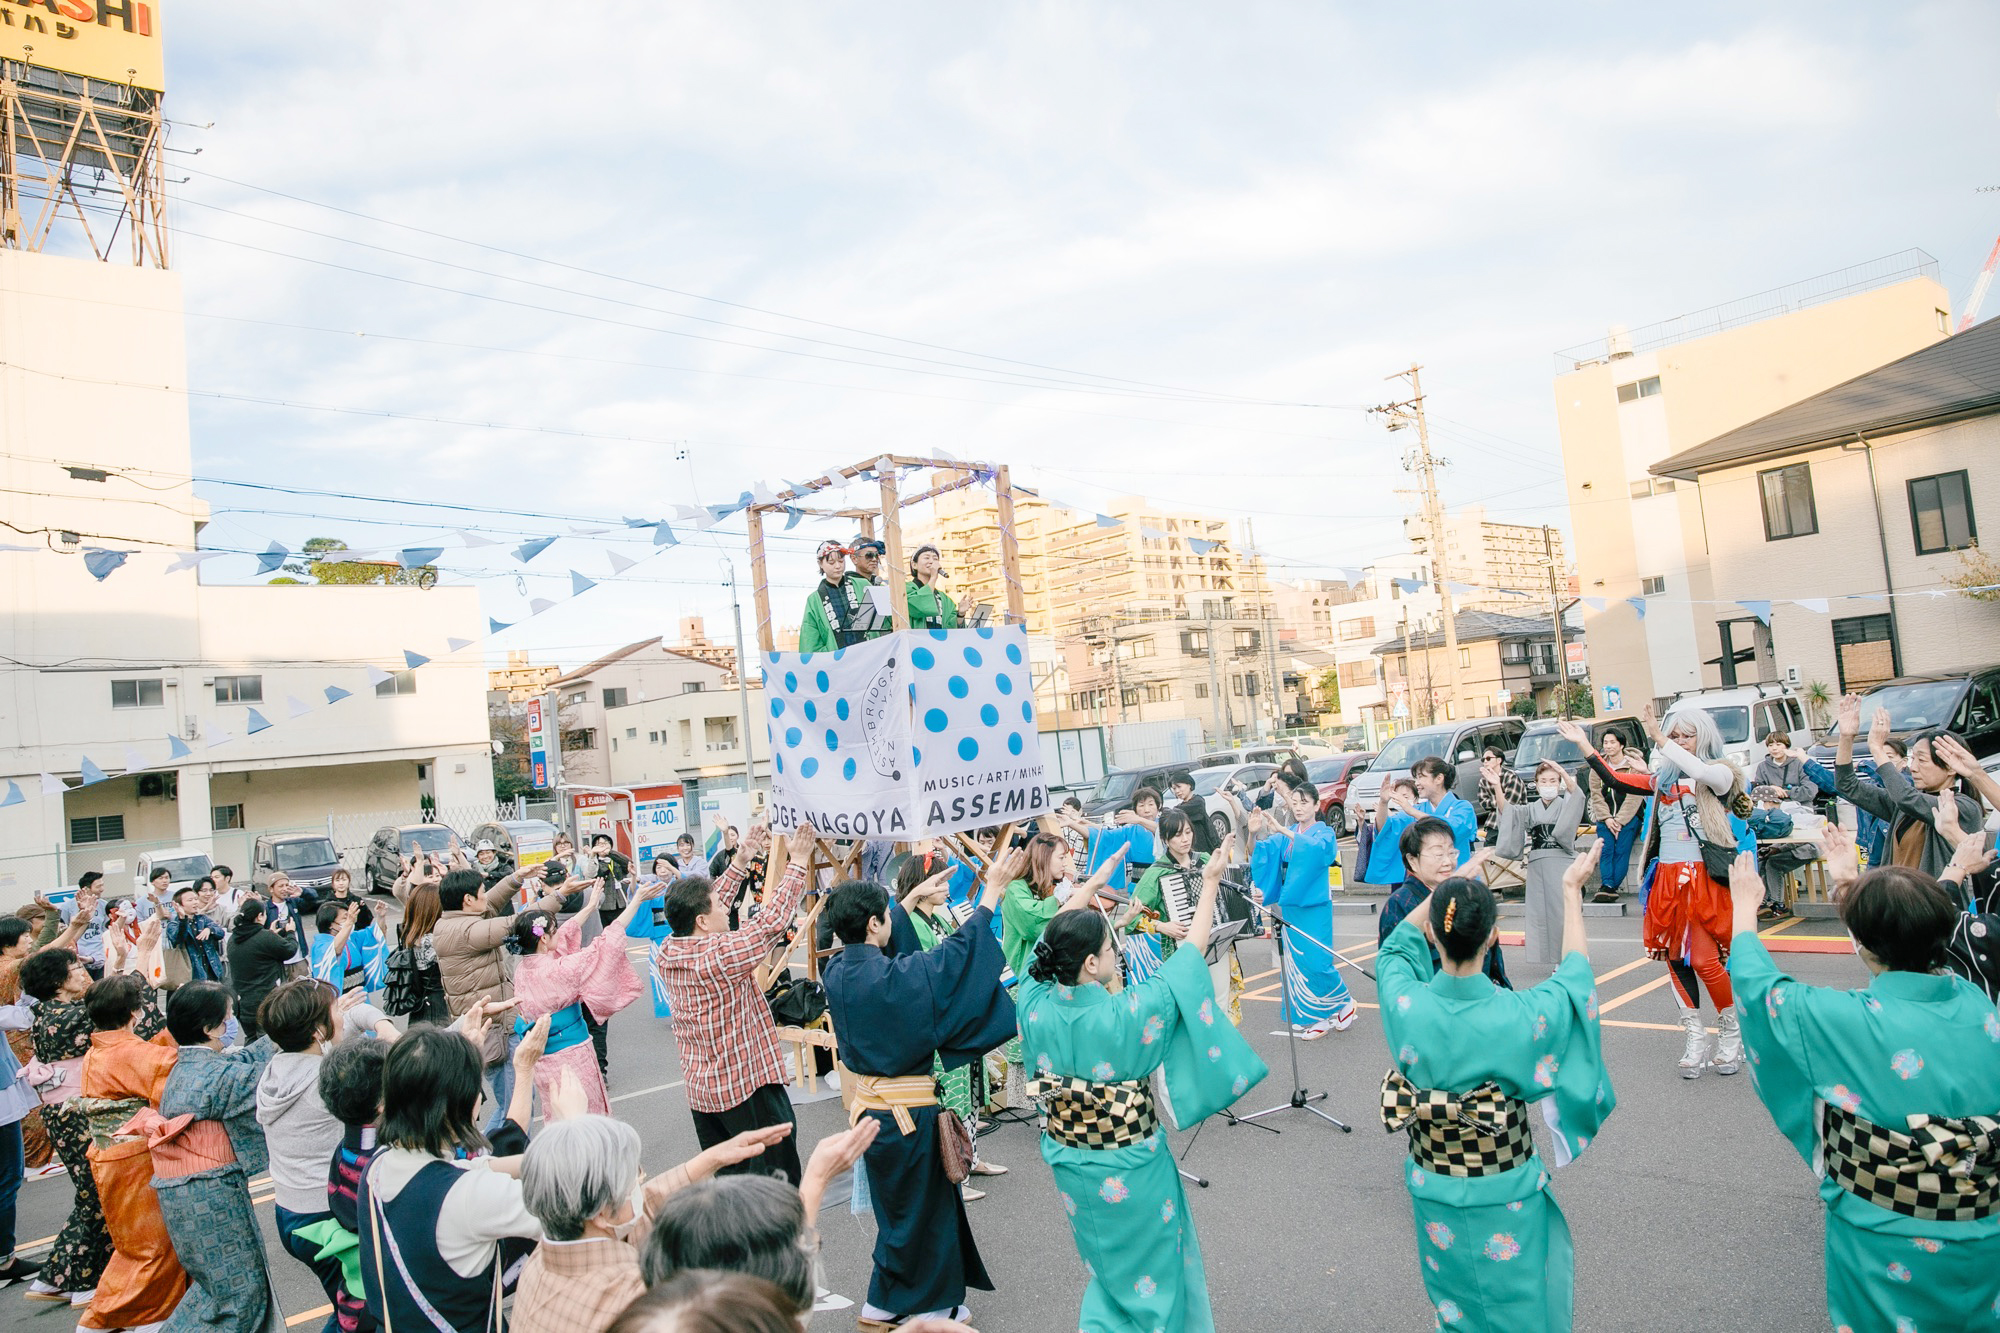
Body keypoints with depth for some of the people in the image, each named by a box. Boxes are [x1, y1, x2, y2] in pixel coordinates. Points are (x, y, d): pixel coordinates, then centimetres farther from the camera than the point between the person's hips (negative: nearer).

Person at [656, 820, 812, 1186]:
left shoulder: (668, 952, -2)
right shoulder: (720, 954, -25)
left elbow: (708, 906, 8)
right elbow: (773, 921, -20)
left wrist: (742, 858, 9)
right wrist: (797, 862, -13)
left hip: (700, 1090, 8)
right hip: (747, 1088, -8)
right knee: (776, 1183, 4)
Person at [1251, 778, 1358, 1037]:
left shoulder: (1324, 833, -3)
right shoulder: (1286, 836, 10)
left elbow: (1316, 848, -26)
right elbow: (1261, 853, -3)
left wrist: (1282, 830, -36)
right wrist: (1253, 834, -24)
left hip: (1314, 907, -5)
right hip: (1290, 907, 5)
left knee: (1316, 962, -9)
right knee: (1298, 965, 6)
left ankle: (1345, 1004, 15)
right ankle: (1314, 1018, 16)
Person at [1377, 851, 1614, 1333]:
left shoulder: (1404, 1003, -23)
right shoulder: (1520, 1016, -29)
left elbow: (1396, 944, 2)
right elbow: (1576, 973, -5)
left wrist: (1452, 885, 7)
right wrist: (1571, 891, 7)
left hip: (1431, 1188, 2)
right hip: (1505, 1198, -2)